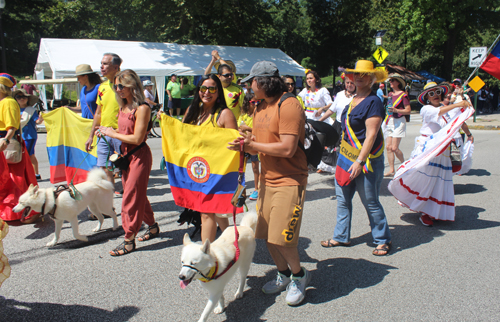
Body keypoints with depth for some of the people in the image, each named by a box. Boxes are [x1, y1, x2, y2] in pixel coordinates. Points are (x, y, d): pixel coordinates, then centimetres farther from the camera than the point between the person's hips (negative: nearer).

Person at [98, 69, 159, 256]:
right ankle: (153, 227, 33)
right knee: (138, 194, 16)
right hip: (125, 154, 8)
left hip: (139, 156, -8)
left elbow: (137, 138, -20)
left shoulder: (142, 108, -16)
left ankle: (129, 240, 7)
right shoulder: (123, 107, 9)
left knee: (131, 198, -3)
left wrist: (113, 134, -12)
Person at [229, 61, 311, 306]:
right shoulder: (260, 108, 14)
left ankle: (299, 275, 20)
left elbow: (287, 149, -22)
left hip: (289, 181, -8)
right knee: (267, 235, 11)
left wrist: (252, 144, -13)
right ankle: (284, 275, 32)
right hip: (267, 179, 8)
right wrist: (244, 145, -5)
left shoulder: (289, 106, -15)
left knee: (281, 238, -7)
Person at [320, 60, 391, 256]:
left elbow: (371, 135, -20)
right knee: (343, 198, 13)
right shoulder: (354, 100, 12)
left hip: (367, 159, -8)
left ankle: (383, 240, 19)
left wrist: (360, 162, -24)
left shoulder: (373, 102, -14)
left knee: (370, 202, 2)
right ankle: (341, 237, 26)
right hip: (346, 157, 8)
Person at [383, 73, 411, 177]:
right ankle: (391, 169, 7)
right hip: (389, 122, 7)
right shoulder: (390, 94, 14)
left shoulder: (403, 95, -7)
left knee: (394, 148, -10)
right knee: (388, 147, 1)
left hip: (399, 122, -7)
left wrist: (396, 110, -23)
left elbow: (408, 111, -11)